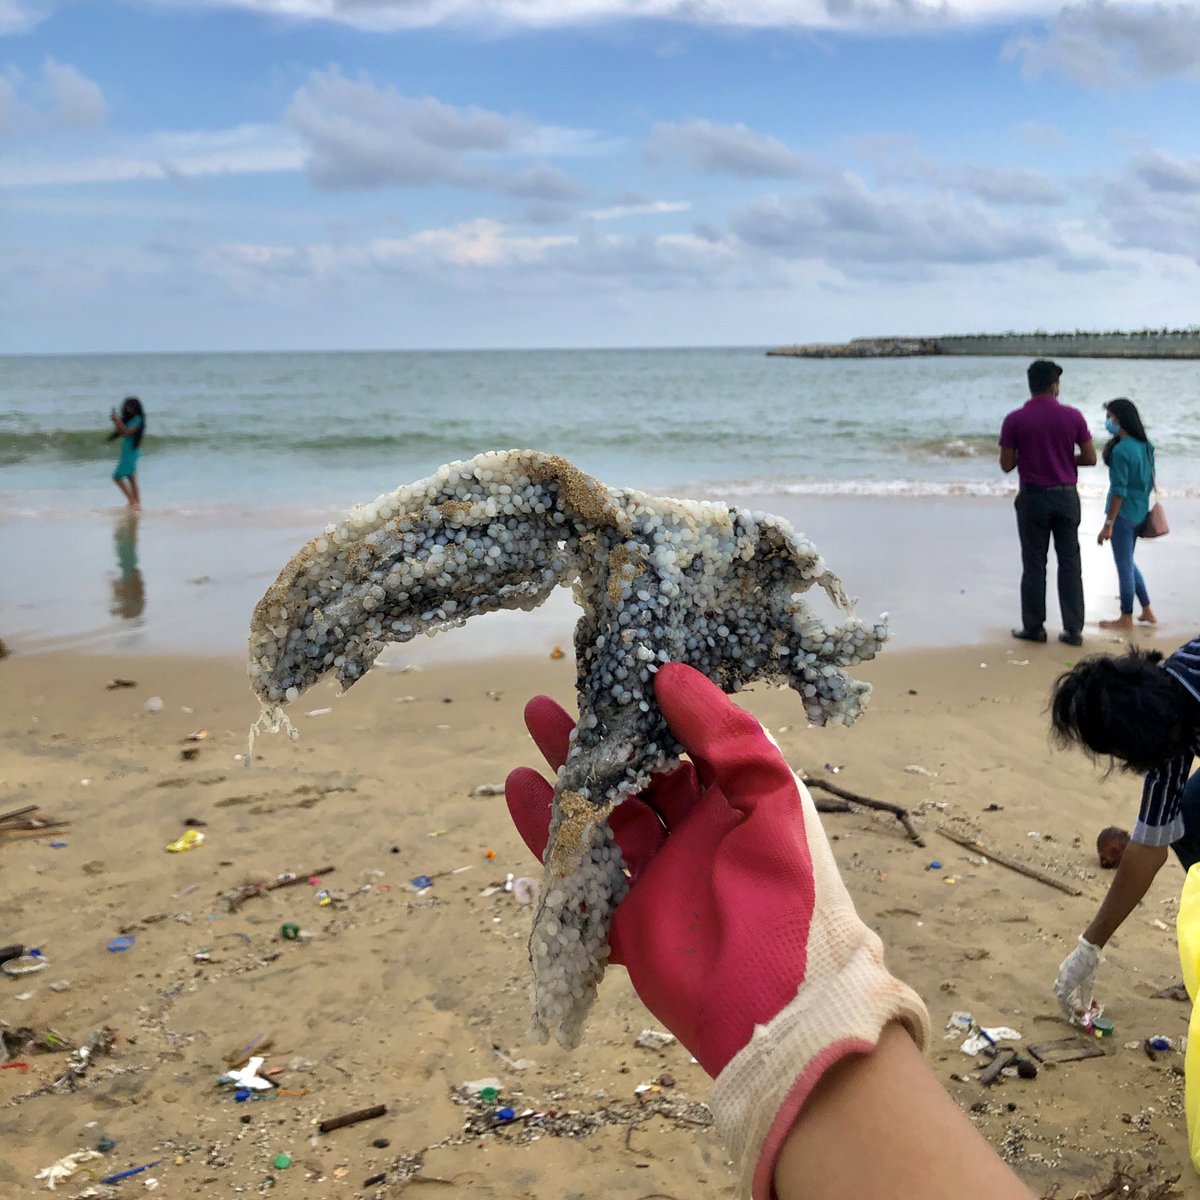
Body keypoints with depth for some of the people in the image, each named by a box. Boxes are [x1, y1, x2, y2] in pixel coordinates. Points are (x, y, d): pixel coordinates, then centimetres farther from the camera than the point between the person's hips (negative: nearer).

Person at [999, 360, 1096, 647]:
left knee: (1034, 564, 7)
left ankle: (1034, 628, 12)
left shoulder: (1015, 420, -8)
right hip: (1066, 496, 1)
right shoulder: (1073, 416, -4)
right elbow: (1090, 458, 0)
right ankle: (1073, 629, 10)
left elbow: (1006, 465, -5)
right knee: (1070, 563, 8)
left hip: (1033, 497, -1)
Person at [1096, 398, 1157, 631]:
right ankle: (1147, 611, 25)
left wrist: (1108, 524, -17)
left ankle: (1126, 618, 13)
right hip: (1140, 513, 9)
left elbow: (1119, 490, -20)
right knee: (1128, 562, 21)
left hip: (1123, 513, -9)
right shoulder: (1145, 445, 7)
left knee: (1124, 565, 3)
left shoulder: (1121, 450, -19)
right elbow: (1149, 482, 13)